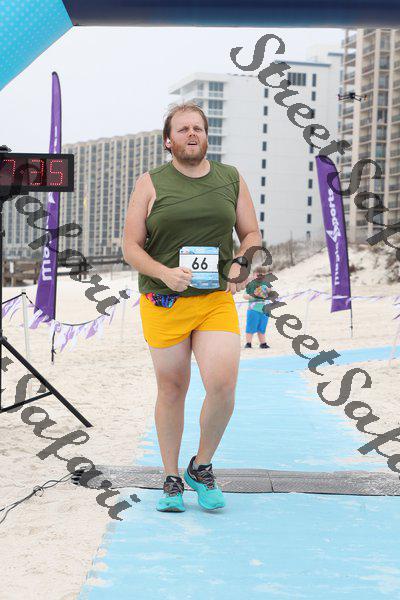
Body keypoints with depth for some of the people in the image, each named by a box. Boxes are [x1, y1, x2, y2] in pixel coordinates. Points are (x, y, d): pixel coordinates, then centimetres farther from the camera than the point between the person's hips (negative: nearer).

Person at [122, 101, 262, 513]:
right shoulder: (151, 184, 3)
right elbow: (131, 247, 0)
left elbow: (252, 234, 14)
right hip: (163, 304, -1)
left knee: (222, 387, -13)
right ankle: (171, 479, 24)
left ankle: (201, 467, 12)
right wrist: (164, 273, -18)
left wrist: (240, 262, -8)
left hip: (216, 300, 1)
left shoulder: (230, 179, 10)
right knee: (171, 391, 7)